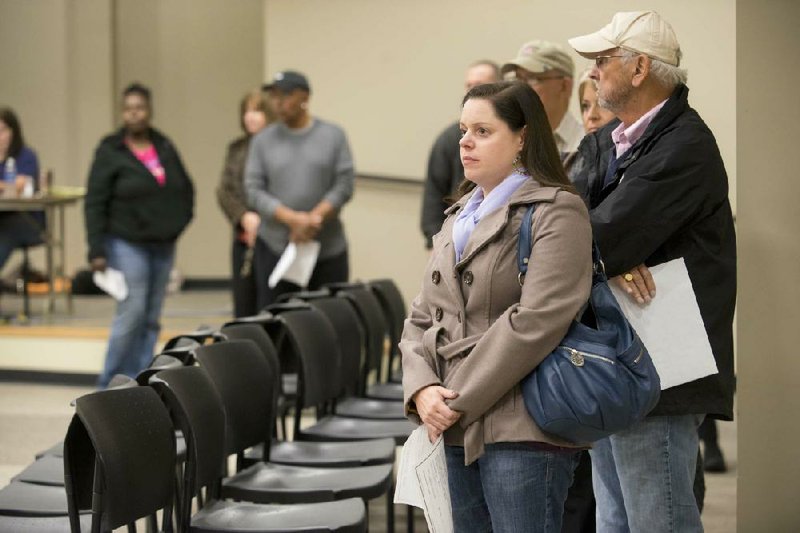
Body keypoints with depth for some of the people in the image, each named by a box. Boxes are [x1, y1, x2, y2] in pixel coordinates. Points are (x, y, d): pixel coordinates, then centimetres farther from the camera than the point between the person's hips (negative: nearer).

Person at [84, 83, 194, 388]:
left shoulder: (165, 148, 10)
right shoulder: (110, 151, -5)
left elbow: (186, 188, 22)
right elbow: (94, 203, -8)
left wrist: (179, 222, 8)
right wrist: (96, 251, -15)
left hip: (163, 246, 5)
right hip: (127, 245, -5)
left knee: (151, 319, 5)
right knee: (132, 314, -12)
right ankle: (109, 387, 0)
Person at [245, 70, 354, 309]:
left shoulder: (333, 136, 5)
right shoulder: (263, 140, 6)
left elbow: (344, 186, 0)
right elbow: (254, 191, 0)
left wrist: (315, 218, -14)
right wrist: (293, 219, -13)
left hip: (328, 248, 0)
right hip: (275, 247, 0)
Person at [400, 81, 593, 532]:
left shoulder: (556, 211, -5)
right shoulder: (459, 217, 20)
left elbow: (536, 321, -16)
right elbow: (423, 317, 16)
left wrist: (460, 402, -14)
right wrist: (423, 389, -4)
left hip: (523, 431, -7)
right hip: (458, 431, 7)